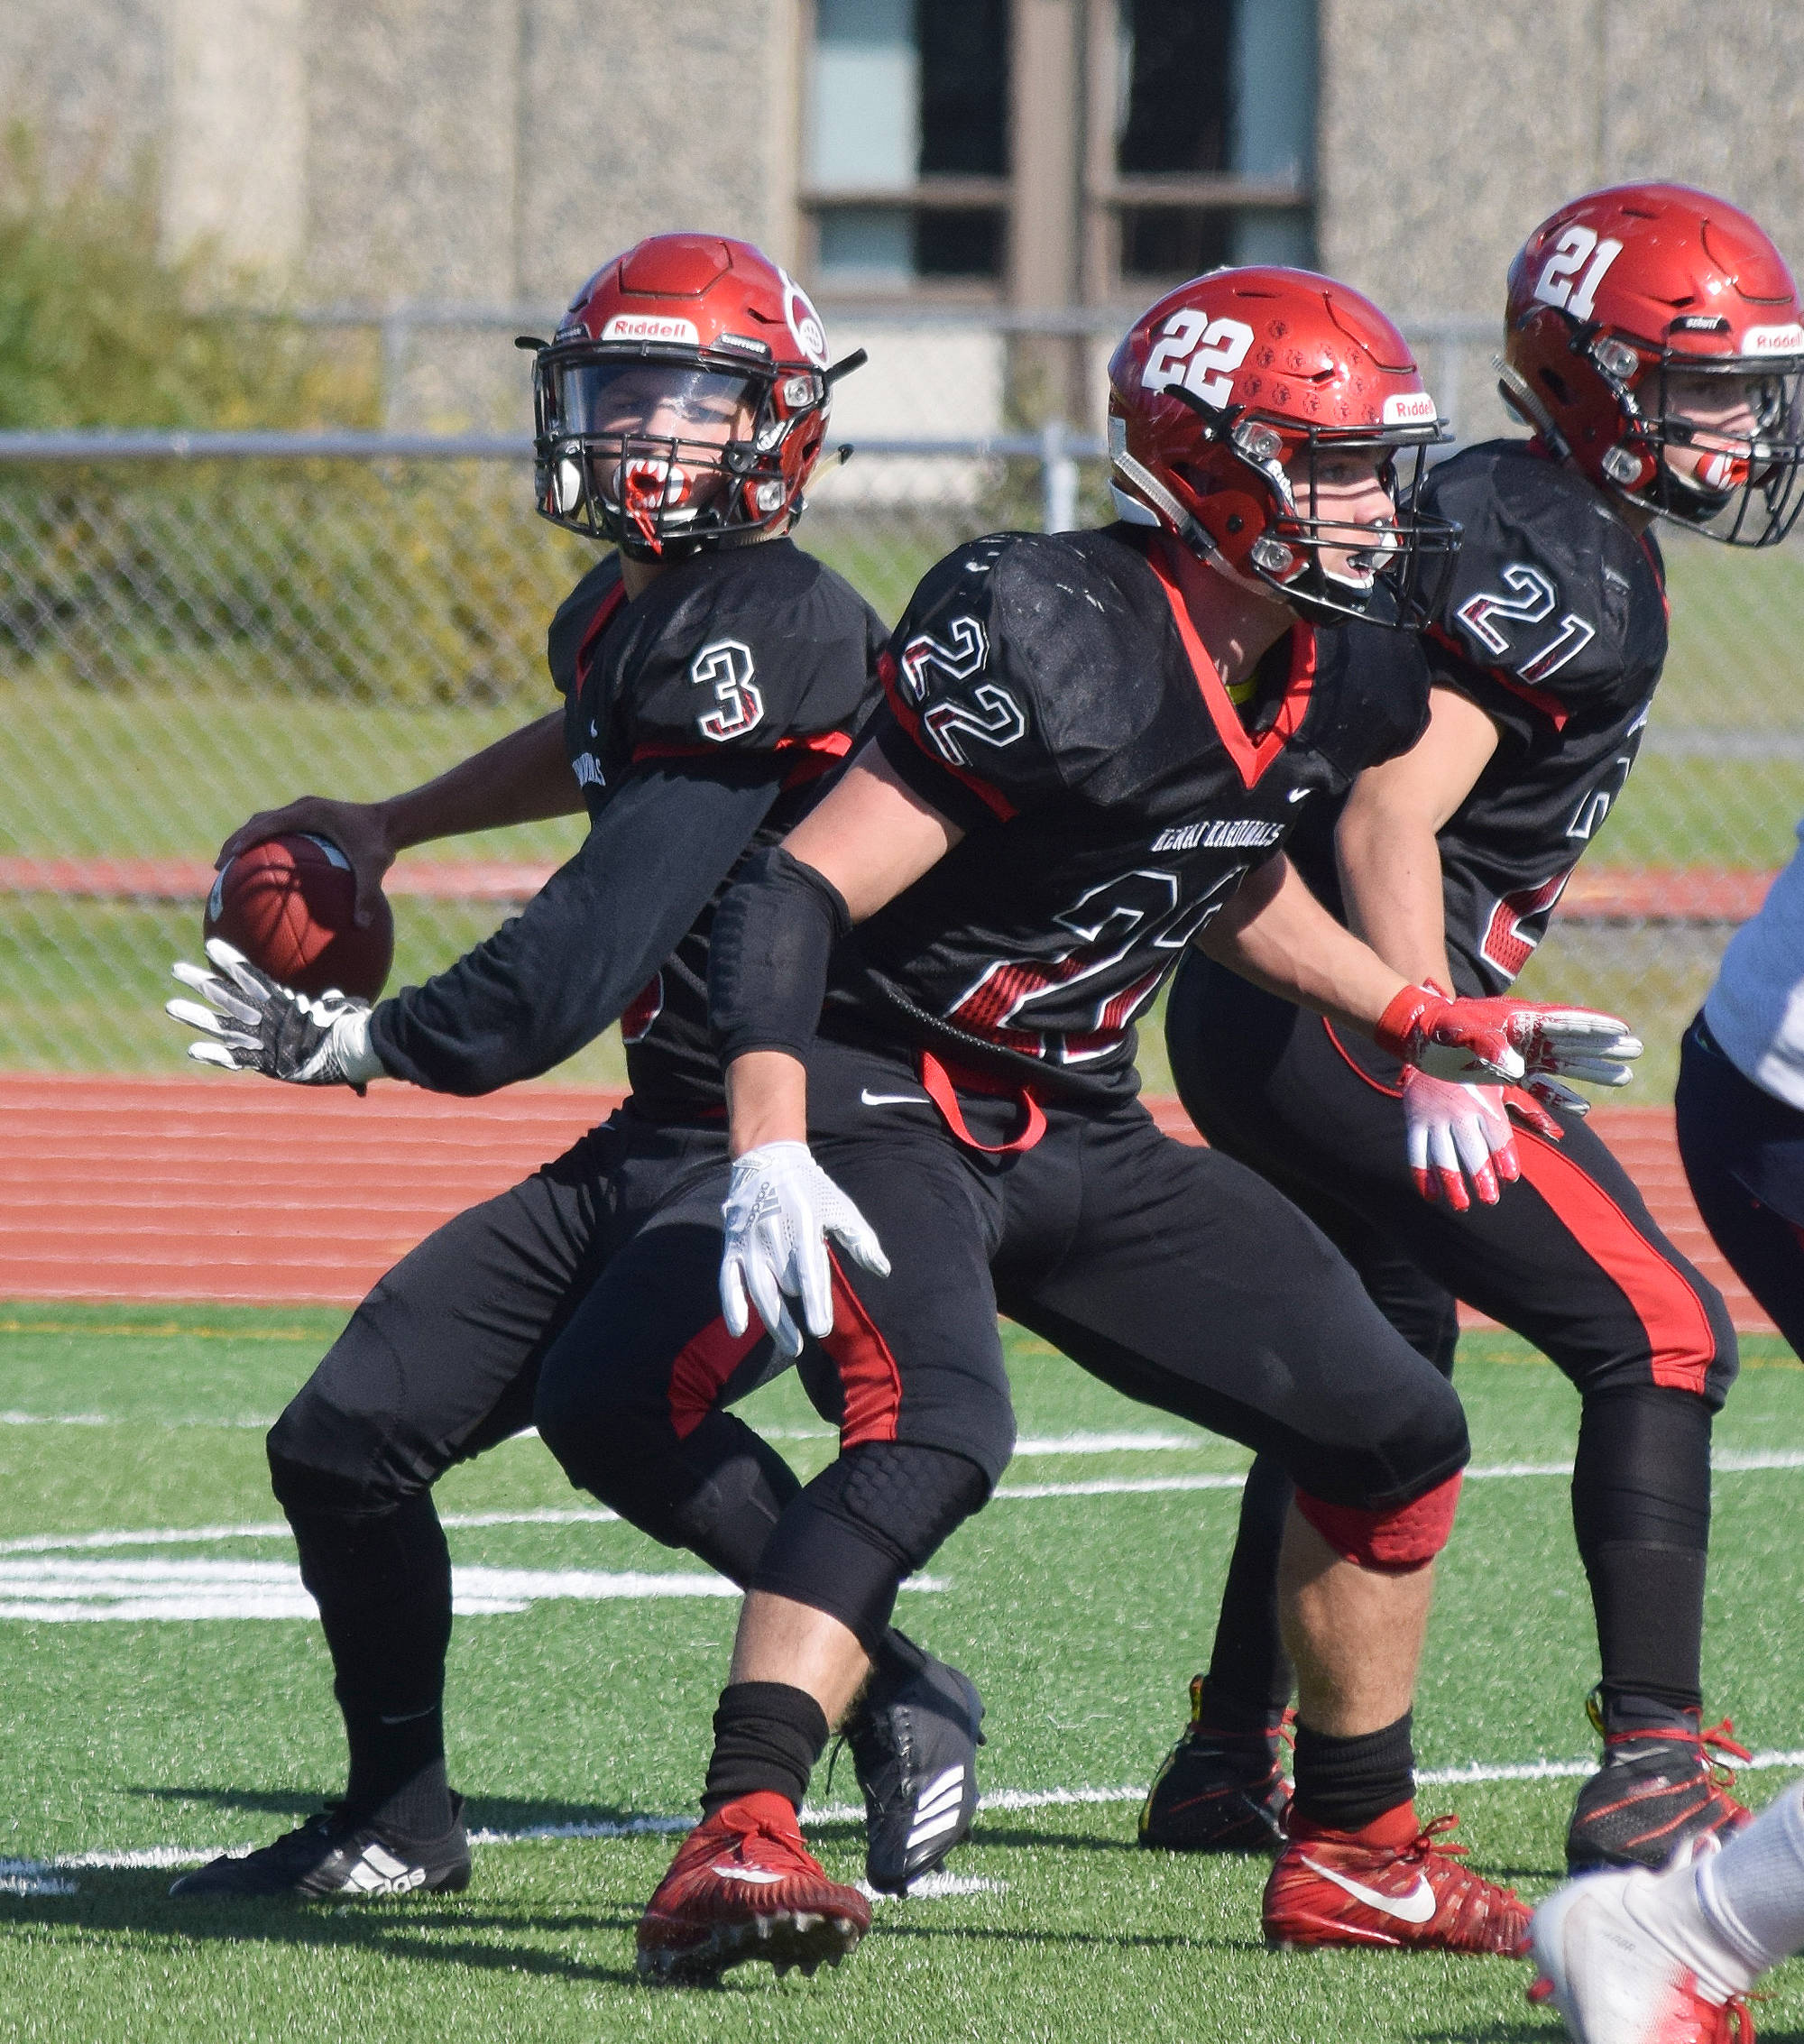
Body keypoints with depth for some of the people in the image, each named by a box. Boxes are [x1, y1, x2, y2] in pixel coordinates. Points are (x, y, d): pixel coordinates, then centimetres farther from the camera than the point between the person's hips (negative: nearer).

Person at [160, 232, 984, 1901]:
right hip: (664, 1132, 9)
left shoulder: (768, 631, -18)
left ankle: (906, 1704, -16)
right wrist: (385, 828, 41)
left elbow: (583, 961, -24)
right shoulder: (626, 614, 11)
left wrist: (347, 1044, -17)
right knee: (347, 1442, 5)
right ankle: (397, 1824, 22)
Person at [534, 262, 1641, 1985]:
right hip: (891, 1110, -9)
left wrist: (1422, 1021, 23)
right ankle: (735, 1848, -40)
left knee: (1394, 1431, 10)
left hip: (1079, 1134, 9)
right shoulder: (1062, 646, -24)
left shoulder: (1318, 673, 2)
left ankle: (1353, 1853, 26)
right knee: (936, 1433, -34)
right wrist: (770, 1157, -38)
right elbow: (798, 892, -27)